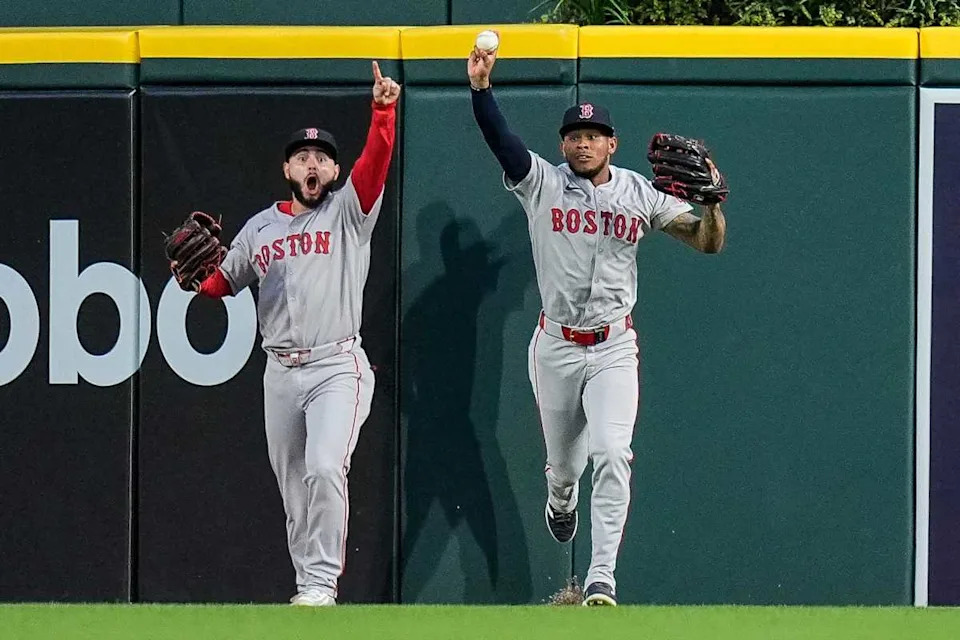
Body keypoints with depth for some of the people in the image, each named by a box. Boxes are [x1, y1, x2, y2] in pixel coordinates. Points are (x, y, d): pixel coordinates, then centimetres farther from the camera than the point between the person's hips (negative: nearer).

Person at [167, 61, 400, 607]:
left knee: (325, 469, -21)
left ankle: (322, 583, -18)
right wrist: (193, 277, 1)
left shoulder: (349, 211, 3)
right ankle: (310, 584, 18)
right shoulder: (260, 228, 16)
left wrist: (384, 112, -28)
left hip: (338, 367, -5)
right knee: (292, 483, 8)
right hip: (281, 371, 5)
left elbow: (376, 161, -13)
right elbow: (224, 283, 22)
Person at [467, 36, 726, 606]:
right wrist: (480, 86, -36)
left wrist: (712, 199, -21)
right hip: (554, 346, 1)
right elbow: (500, 138, -19)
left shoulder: (640, 195, 0)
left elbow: (710, 243, -1)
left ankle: (602, 577, -19)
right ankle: (561, 500, 53)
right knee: (564, 461, 15)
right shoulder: (541, 183, -2)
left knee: (611, 454, -19)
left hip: (614, 347, -1)